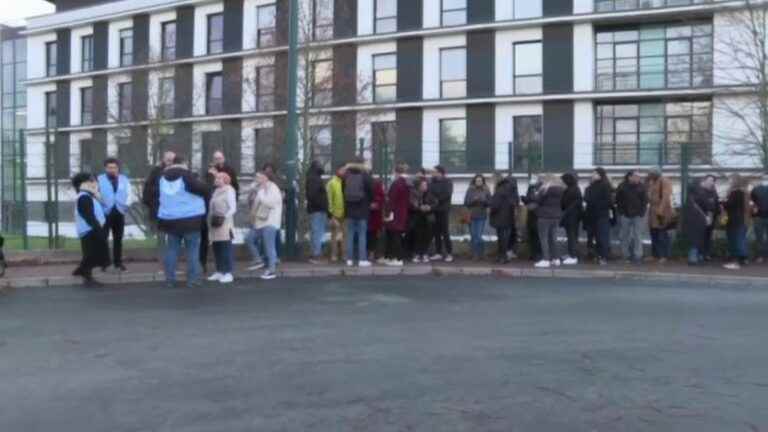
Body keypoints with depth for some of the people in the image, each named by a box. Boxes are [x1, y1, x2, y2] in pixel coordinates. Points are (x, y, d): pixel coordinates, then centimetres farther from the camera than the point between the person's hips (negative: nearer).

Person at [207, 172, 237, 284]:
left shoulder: (229, 191, -4)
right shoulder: (216, 191, 17)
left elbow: (233, 208, -9)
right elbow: (212, 207, 18)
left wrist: (224, 217, -20)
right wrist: (210, 218, 7)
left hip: (225, 223, -7)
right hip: (214, 223, 7)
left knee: (226, 248, -8)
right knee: (216, 248, 8)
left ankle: (228, 273, -8)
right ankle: (219, 272, 15)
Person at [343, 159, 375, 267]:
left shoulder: (347, 175, 2)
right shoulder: (365, 176, -8)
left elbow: (343, 190, 9)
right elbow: (371, 191, -5)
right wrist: (369, 202, 13)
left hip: (349, 210, 3)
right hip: (362, 210, -3)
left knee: (350, 235, 7)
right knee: (362, 235, 0)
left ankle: (349, 259, 8)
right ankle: (362, 259, -1)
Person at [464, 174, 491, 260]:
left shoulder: (486, 191, 3)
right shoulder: (470, 190, 3)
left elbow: (490, 202, 2)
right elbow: (466, 202, 1)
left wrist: (484, 200, -17)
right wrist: (473, 200, -15)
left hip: (482, 216, -1)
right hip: (471, 216, 1)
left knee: (478, 236, -9)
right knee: (473, 236, 5)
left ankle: (479, 254, 4)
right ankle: (474, 254, 17)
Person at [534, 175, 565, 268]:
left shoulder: (544, 189, -12)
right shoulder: (561, 189, 10)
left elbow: (538, 200, -9)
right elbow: (562, 203, 16)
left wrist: (537, 194, 8)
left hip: (545, 216, -7)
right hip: (556, 216, 7)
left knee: (544, 238, -5)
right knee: (553, 238, 14)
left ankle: (545, 260, -10)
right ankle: (556, 259, 16)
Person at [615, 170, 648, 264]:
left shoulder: (641, 187, 0)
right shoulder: (622, 187, -1)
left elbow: (645, 200, 3)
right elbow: (617, 200, 3)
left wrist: (642, 211, -6)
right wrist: (620, 211, -3)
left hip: (637, 215, -1)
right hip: (625, 215, 1)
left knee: (637, 236, -1)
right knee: (625, 236, 6)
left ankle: (637, 255, 3)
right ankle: (626, 255, 15)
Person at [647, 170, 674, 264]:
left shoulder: (664, 182, -8)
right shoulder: (652, 183, 17)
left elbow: (665, 197, -17)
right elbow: (648, 196, 22)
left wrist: (660, 209, -23)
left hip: (661, 212, -8)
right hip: (653, 211, 8)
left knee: (662, 234, -6)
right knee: (654, 234, 9)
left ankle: (664, 256, -3)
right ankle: (655, 255, 16)